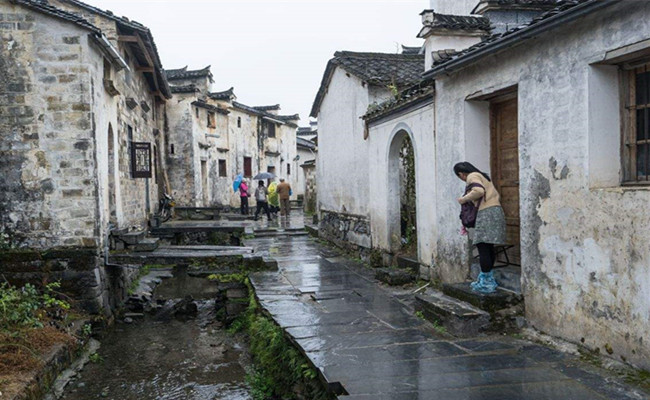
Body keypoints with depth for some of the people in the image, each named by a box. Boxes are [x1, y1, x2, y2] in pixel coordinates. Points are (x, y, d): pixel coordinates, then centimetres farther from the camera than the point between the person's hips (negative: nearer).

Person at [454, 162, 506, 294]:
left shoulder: (472, 176, -2)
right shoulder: (483, 176, 26)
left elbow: (478, 191, -21)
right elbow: (495, 195, 23)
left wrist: (463, 199, -7)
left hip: (486, 213, -10)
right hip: (496, 210, 10)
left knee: (483, 248, -8)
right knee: (488, 248, 12)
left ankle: (486, 283, -8)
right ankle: (488, 279, 16)